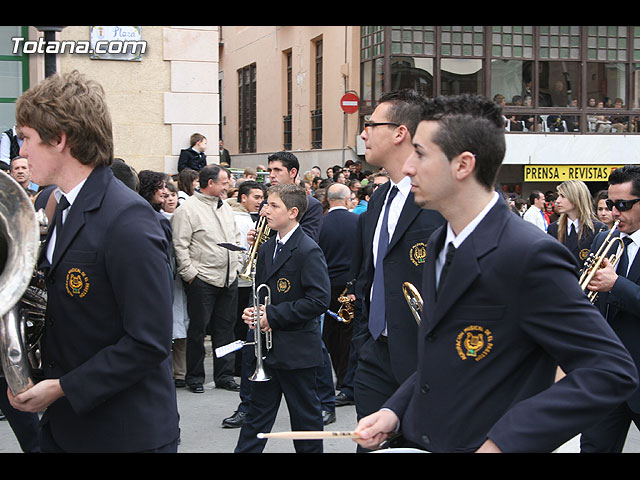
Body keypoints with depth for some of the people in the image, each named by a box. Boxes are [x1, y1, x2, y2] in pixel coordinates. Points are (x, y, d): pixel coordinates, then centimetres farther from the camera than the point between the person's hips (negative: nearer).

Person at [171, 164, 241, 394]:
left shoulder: (225, 206, 14)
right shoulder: (188, 208, -10)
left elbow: (235, 238, 22)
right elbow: (180, 245, -13)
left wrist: (236, 266, 13)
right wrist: (190, 274, -15)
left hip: (228, 278, 7)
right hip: (202, 279, -7)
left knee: (225, 328, 11)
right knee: (198, 329, 2)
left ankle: (224, 375, 19)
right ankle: (194, 376, 13)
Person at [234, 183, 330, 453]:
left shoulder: (308, 251, -16)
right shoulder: (266, 249, 11)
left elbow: (318, 300, -22)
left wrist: (273, 315, -20)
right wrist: (254, 311, -2)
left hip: (296, 348, -8)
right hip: (268, 346, 8)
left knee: (305, 414, 6)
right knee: (258, 411, 14)